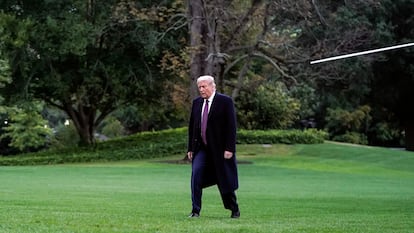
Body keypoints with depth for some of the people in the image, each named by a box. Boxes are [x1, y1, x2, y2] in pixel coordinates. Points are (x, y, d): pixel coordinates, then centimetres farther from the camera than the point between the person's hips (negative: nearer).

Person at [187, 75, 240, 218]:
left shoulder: (225, 101, -7)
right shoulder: (196, 102, 8)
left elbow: (231, 126, -10)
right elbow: (192, 126, 13)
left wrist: (229, 148, -16)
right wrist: (190, 148, 9)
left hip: (219, 148, -4)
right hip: (201, 148, 4)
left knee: (225, 180, 5)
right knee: (196, 174, -13)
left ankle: (234, 210, 24)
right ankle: (195, 210, -9)